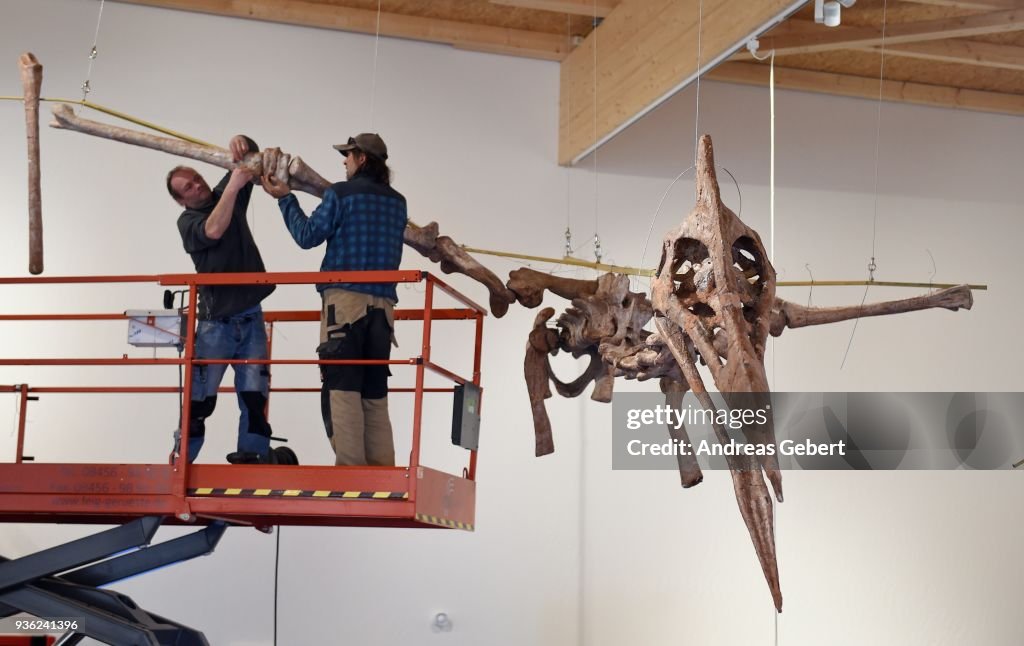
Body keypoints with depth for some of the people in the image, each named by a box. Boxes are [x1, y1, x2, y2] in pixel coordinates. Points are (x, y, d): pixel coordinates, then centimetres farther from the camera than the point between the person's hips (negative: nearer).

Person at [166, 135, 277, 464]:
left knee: (254, 394, -3)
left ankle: (254, 455, -2)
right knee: (201, 395, -5)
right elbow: (213, 231, -25)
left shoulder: (228, 196, 11)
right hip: (215, 321, -4)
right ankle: (181, 459, 4)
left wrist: (241, 142, -15)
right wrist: (233, 186, -28)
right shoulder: (187, 221, -2)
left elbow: (252, 154, 9)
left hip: (251, 316, 4)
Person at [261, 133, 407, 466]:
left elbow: (307, 236, 2)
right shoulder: (396, 202, 15)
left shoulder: (341, 193, -2)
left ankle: (350, 467, -13)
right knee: (375, 393, 9)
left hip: (345, 298, -6)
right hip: (382, 303, 6)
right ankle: (381, 471, 6)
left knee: (341, 388, -6)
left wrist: (285, 199, 15)